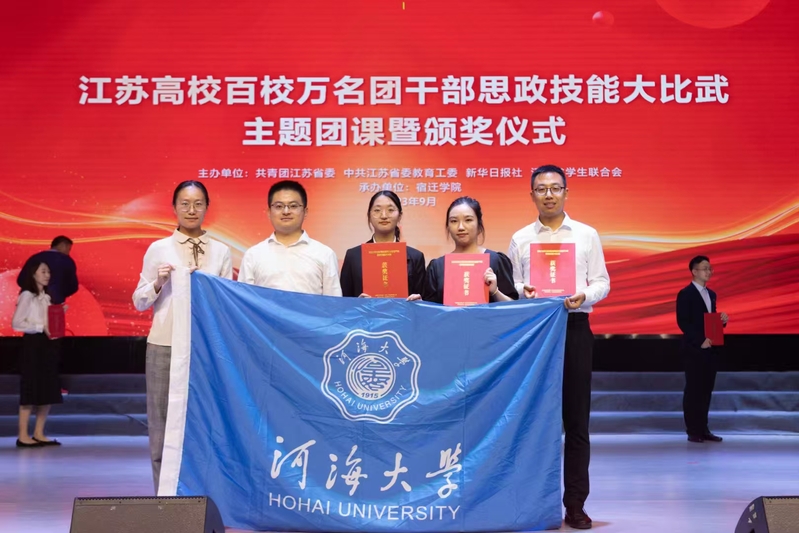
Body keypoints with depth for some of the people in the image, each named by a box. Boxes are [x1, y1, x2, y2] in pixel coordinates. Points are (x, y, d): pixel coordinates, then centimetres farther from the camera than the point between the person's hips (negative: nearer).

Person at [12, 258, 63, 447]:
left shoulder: (46, 297, 15)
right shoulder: (27, 296, -8)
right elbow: (16, 323, -16)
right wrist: (41, 327, -19)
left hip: (47, 344, 8)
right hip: (33, 344, -8)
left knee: (49, 391, 7)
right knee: (31, 390, -6)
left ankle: (39, 434, 14)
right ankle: (23, 436, 1)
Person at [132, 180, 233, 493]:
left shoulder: (221, 251, 7)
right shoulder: (158, 249, 4)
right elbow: (140, 302, 6)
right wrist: (158, 283, -11)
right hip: (165, 346, 0)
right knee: (163, 424, 3)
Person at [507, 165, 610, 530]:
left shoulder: (587, 235, 8)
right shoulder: (520, 239, 9)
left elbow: (602, 283, 4)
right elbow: (510, 287, 7)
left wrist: (584, 297, -16)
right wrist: (523, 291, -15)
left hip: (574, 327, 0)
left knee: (576, 418, 2)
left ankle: (575, 503, 10)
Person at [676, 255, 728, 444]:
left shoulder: (711, 294, 16)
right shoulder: (685, 294, -7)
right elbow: (683, 323, -13)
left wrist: (722, 320, 0)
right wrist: (700, 341, -18)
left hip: (710, 349, 7)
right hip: (694, 350, -7)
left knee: (706, 390, 8)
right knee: (693, 390, -3)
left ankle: (703, 429, 13)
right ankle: (692, 431, 3)